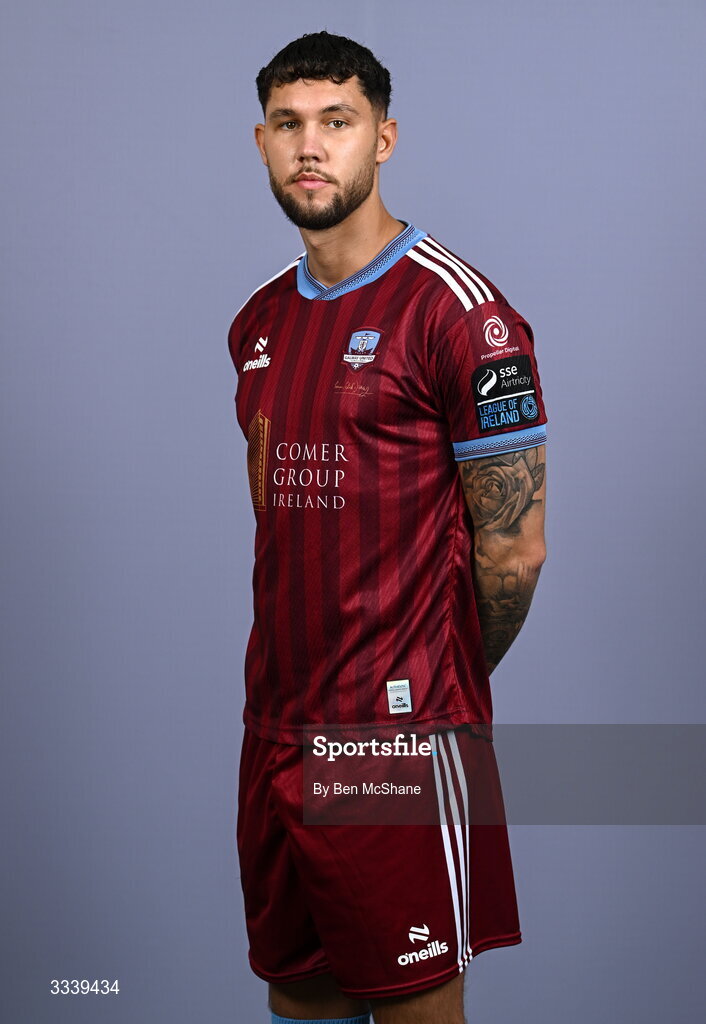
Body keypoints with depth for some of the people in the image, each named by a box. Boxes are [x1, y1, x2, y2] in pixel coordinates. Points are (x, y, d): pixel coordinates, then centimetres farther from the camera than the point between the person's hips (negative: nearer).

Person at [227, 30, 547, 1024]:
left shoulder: (459, 309, -11)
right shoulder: (258, 322, 12)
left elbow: (513, 549, -9)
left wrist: (435, 689, 3)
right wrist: (301, 664, 13)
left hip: (401, 736, -7)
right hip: (275, 724, 7)